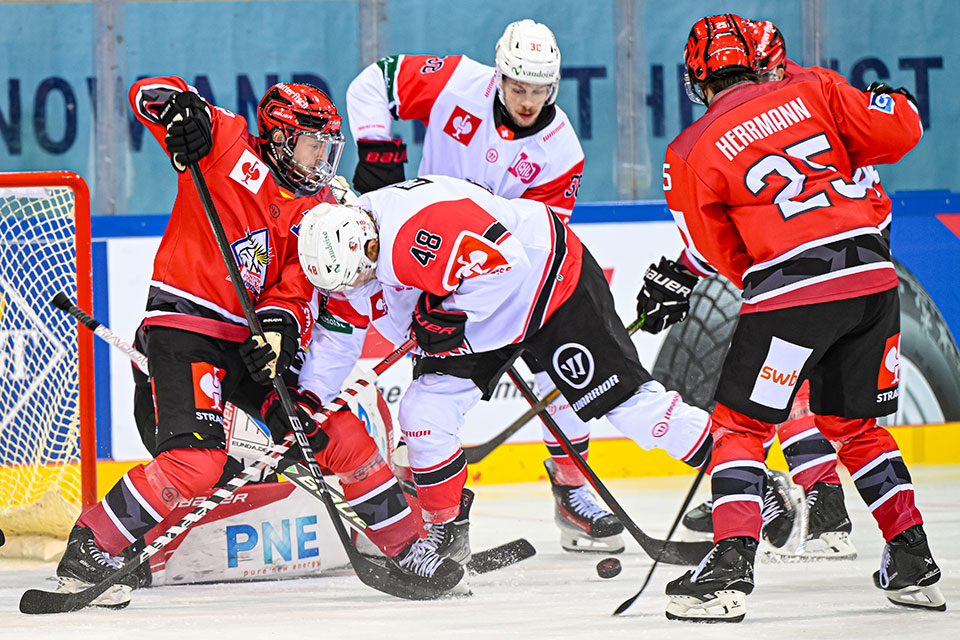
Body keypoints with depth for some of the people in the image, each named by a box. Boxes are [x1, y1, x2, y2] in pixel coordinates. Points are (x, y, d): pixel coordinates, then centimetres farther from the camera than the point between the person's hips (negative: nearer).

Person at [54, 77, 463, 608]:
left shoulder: (319, 211, 10)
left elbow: (298, 289, 2)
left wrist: (280, 327, -20)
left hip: (253, 341, 6)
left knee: (337, 430, 1)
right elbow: (147, 94, -6)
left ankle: (404, 547, 16)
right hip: (183, 329, -6)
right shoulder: (230, 148, -4)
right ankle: (91, 550, -12)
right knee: (196, 461, -24)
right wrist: (184, 108, -28)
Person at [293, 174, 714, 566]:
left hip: (547, 275, -8)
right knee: (424, 412, -5)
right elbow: (337, 337, 7)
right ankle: (443, 531, 10)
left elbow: (502, 262, -36)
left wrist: (450, 317, -30)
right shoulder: (344, 255, -7)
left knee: (618, 395, -11)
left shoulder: (415, 230, -36)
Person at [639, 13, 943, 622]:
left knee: (740, 424, 7)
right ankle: (913, 561, 19)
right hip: (873, 275, 4)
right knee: (854, 424, 21)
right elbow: (896, 132, 4)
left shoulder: (692, 152, 3)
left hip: (792, 289, -4)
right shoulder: (810, 92, 10)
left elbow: (727, 260, 6)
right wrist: (892, 104, 24)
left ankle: (732, 564, -9)